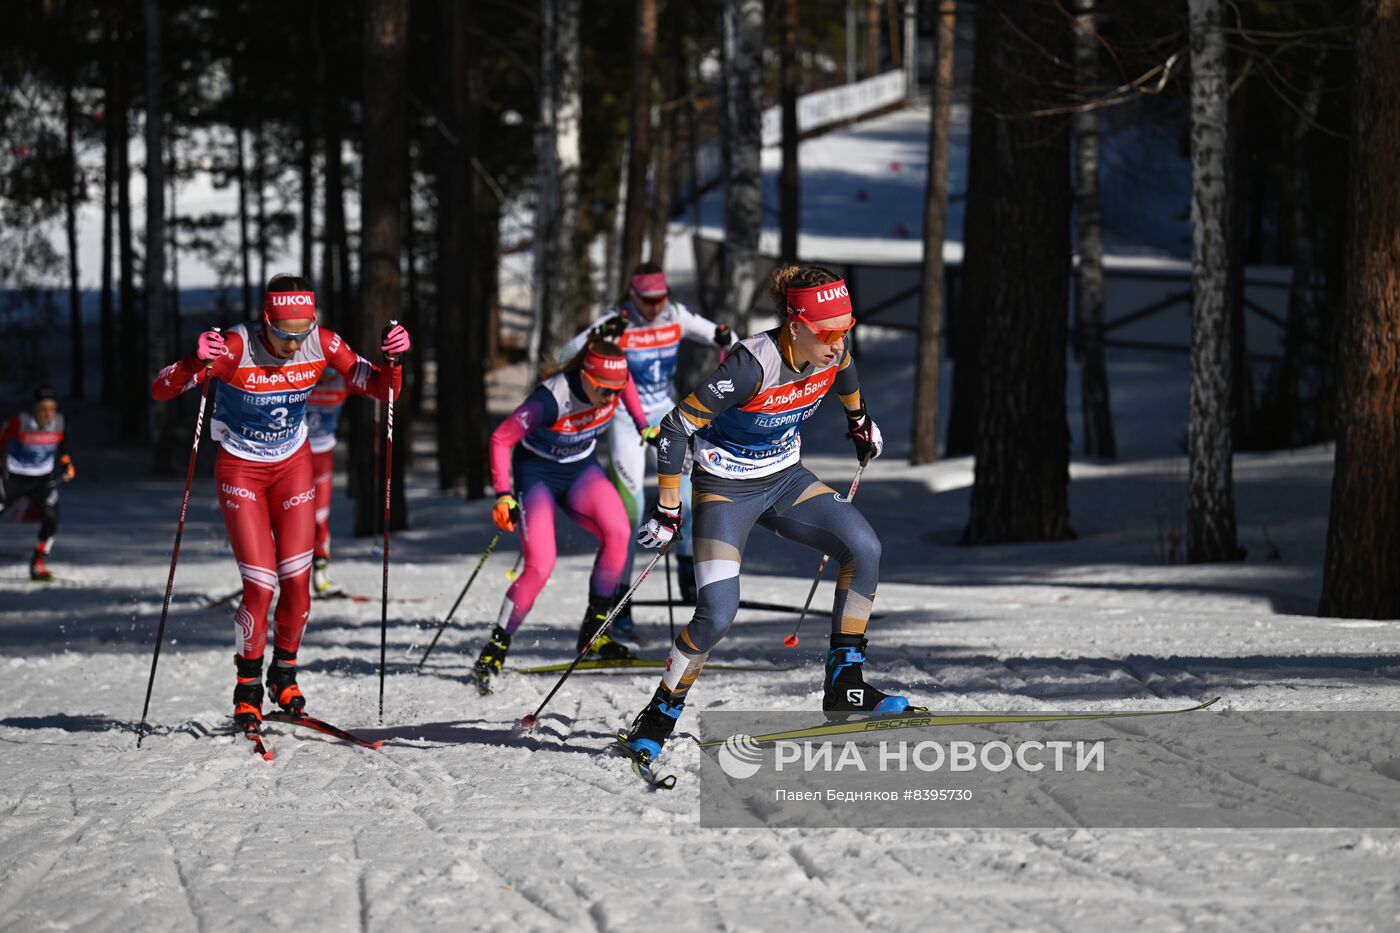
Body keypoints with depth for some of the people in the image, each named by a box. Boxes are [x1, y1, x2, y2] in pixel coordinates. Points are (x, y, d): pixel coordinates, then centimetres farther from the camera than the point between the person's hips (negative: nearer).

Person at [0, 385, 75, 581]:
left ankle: (38, 565, 2)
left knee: (51, 519, -13)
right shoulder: (19, 423, -20)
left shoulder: (59, 423, -7)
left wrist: (67, 465, 10)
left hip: (43, 480, 3)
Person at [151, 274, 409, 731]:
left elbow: (381, 389, -8)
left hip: (293, 465, 3)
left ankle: (284, 675, 22)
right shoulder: (236, 346, -27)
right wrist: (196, 362, -49)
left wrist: (391, 360, -30)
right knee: (260, 584, -12)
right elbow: (160, 390, -30)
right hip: (240, 468, -3)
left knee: (297, 580, -2)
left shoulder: (323, 344, -17)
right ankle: (247, 689, 7)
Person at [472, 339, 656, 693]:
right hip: (537, 473, -5)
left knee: (618, 533, -21)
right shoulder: (551, 399, -33)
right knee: (540, 567, -20)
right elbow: (500, 439, -25)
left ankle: (593, 630, -7)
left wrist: (642, 425, 10)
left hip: (581, 469, 5)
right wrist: (503, 495, -31)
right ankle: (495, 649, -5)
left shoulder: (613, 380, -18)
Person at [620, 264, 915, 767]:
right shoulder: (752, 366, -31)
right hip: (726, 488, -6)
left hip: (786, 479, 6)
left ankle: (843, 686, -8)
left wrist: (859, 419, 31)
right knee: (718, 613, -19)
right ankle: (660, 716, 3)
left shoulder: (831, 349, -13)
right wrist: (667, 512, -20)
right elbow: (675, 428, -25)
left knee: (864, 547, -17)